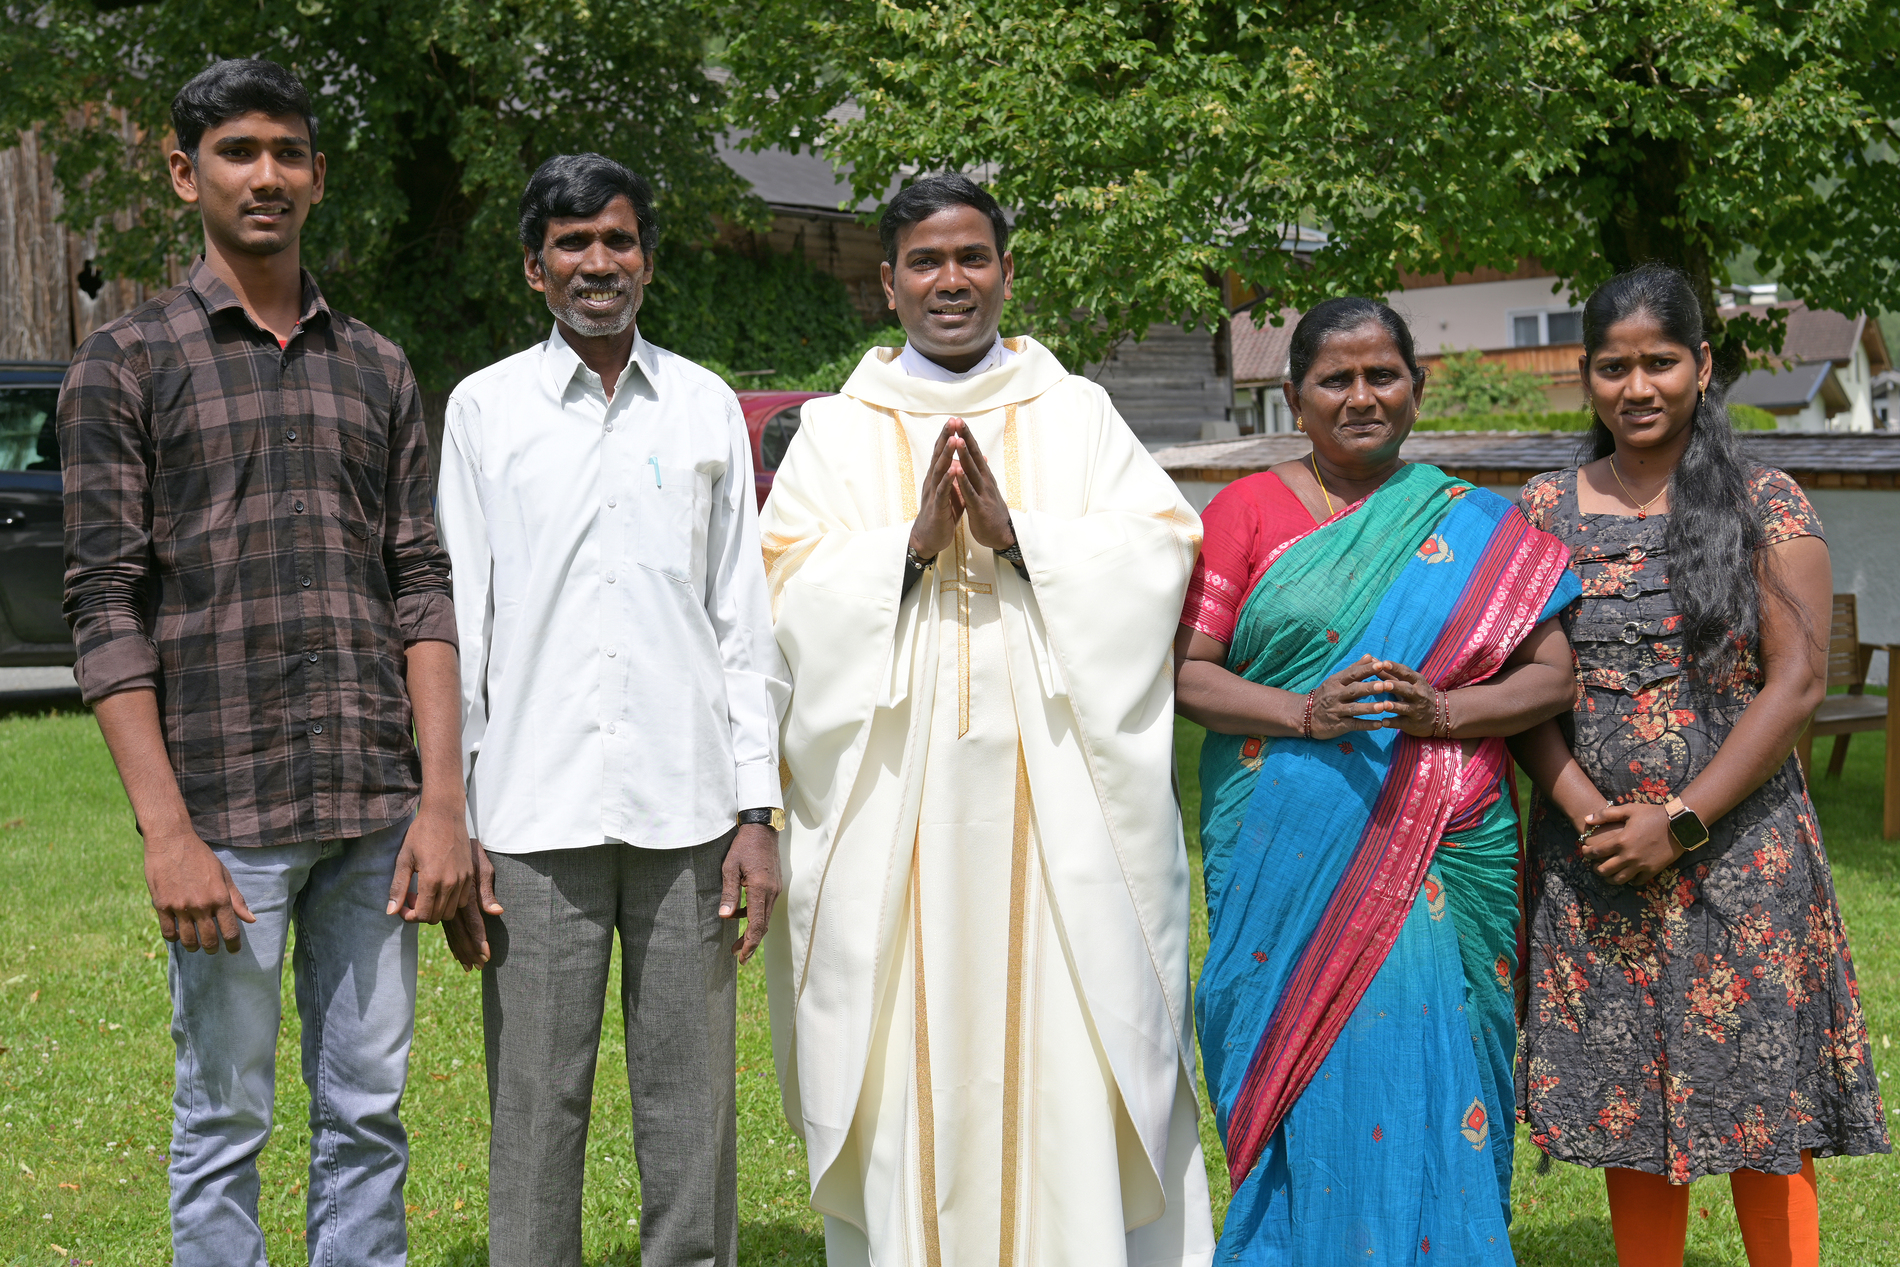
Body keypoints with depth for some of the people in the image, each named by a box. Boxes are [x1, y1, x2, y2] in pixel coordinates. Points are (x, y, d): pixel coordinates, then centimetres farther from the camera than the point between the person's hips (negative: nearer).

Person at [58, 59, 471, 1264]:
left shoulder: (375, 369, 13)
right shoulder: (126, 365, 2)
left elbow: (421, 588, 9)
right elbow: (107, 610, -4)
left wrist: (442, 801, 0)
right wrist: (167, 832, -12)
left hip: (376, 807, 4)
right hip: (226, 811, -3)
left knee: (369, 1116, 9)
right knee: (224, 1122, 4)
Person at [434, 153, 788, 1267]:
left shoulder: (708, 407, 10)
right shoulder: (484, 408, 7)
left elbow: (745, 622, 9)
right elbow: (458, 624, 6)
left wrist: (758, 810, 3)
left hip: (687, 809, 1)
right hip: (535, 811, -1)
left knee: (692, 1095, 5)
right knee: (537, 1100, 2)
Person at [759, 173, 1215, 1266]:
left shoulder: (1079, 415, 13)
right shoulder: (836, 431, 11)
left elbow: (1159, 552, 0)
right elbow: (794, 588, 0)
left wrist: (1016, 532, -12)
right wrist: (913, 542, -14)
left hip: (1054, 795, 0)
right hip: (895, 797, 0)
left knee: (1065, 1048, -2)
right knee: (908, 1049, 0)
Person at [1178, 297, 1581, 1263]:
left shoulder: (1475, 528, 10)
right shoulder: (1247, 511, 7)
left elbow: (1553, 675, 6)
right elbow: (1186, 673, 0)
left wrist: (1446, 710, -13)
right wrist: (1304, 713, -16)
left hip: (1437, 857, 1)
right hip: (1286, 859, 0)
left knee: (1425, 1080, -2)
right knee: (1305, 1079, -2)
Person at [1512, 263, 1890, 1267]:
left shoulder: (1765, 505, 0)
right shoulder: (1545, 509, 7)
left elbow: (1799, 681, -7)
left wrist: (1680, 822, -13)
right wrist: (1585, 809, -11)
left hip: (1739, 852, -2)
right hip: (1594, 861, 2)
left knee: (1762, 1107, 1)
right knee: (1627, 1103, 9)